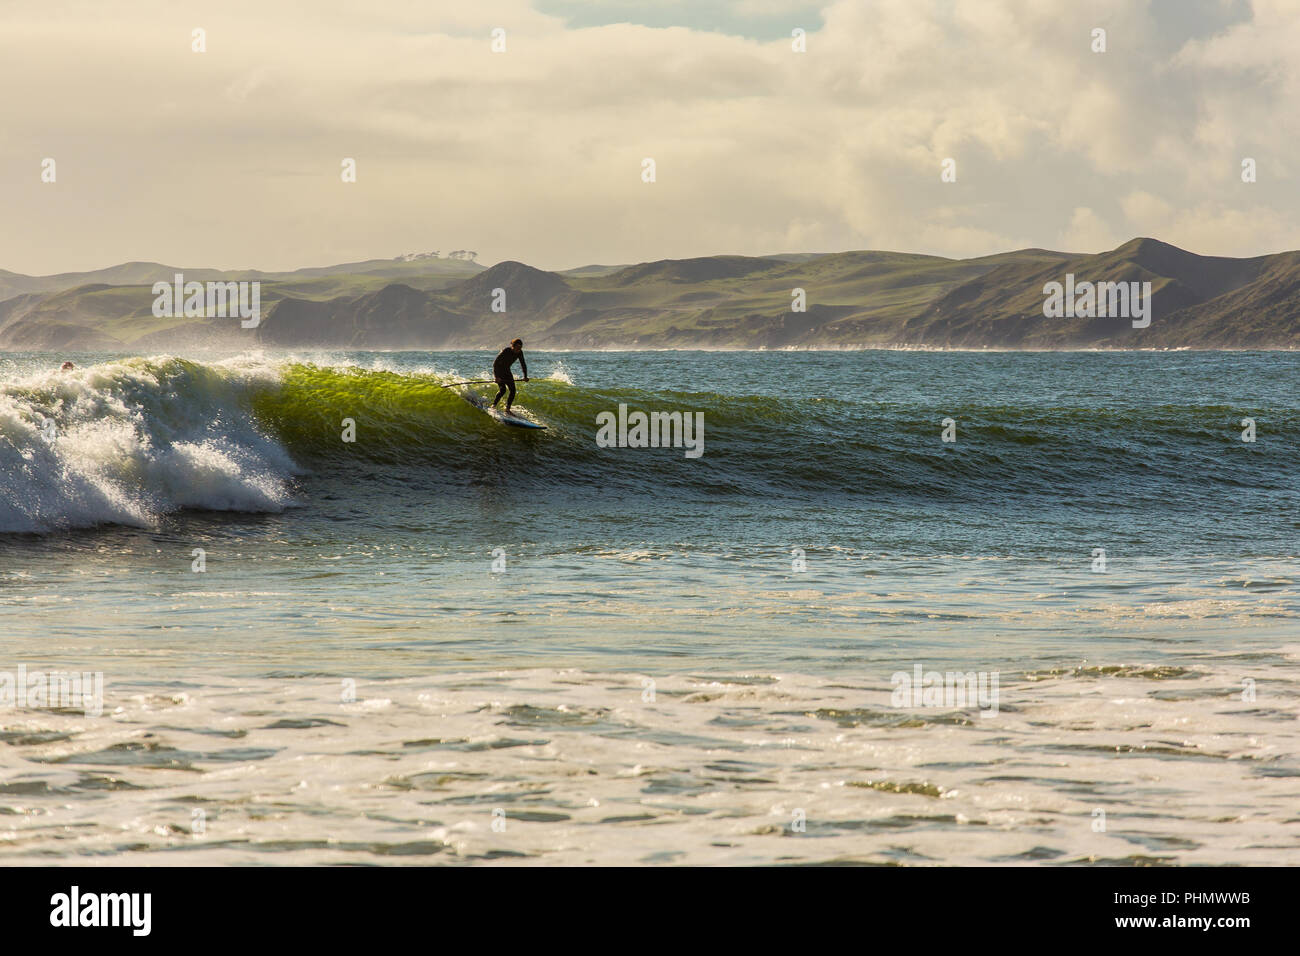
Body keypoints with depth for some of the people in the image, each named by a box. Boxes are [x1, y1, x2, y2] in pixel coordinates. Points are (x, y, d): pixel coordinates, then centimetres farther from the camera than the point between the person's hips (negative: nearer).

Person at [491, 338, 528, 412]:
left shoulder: (519, 352, -10)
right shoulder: (505, 351, -27)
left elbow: (523, 364, 3)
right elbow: (495, 364, -27)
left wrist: (525, 376, -5)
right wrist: (496, 377, -36)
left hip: (506, 371, 6)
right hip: (498, 370, -6)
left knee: (512, 390, -6)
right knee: (502, 389, -22)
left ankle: (507, 409, 1)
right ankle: (494, 405, -7)